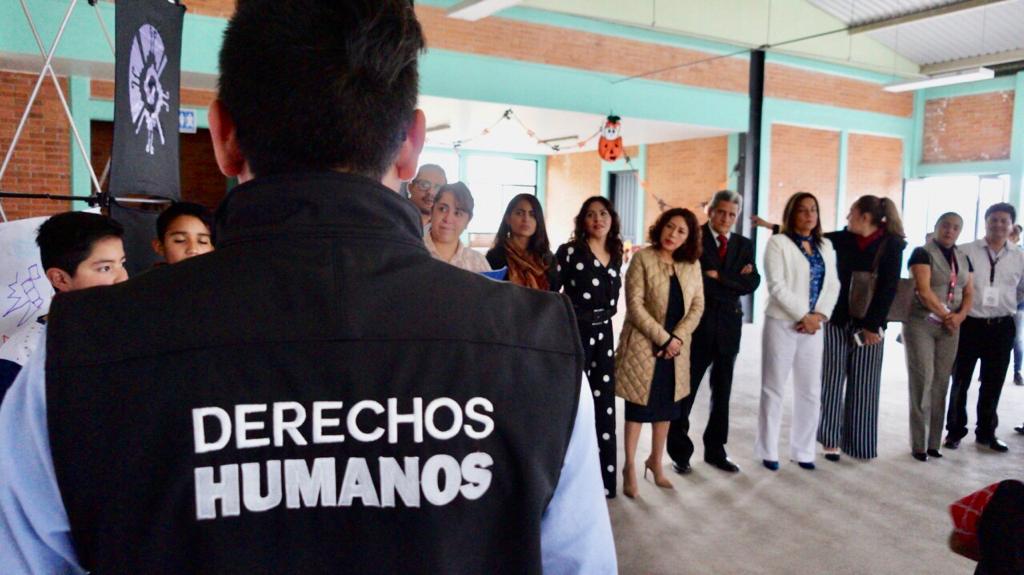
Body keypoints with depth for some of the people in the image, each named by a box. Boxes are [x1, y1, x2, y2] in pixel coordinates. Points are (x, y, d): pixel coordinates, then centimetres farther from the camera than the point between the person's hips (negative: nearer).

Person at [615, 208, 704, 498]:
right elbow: (634, 305, -14)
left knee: (667, 406, 13)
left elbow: (697, 306, 3)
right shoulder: (642, 258, -9)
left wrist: (678, 337, -12)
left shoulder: (692, 264, 5)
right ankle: (630, 466, 14)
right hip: (644, 344, -4)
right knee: (639, 404, 3)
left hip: (676, 346, 5)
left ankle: (655, 460, 30)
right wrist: (662, 338, -17)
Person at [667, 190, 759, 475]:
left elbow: (752, 282, -4)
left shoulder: (744, 245, 9)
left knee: (722, 391, 12)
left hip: (729, 326, 5)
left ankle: (715, 450, 25)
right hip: (698, 326, -4)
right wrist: (734, 283, -12)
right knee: (686, 390, 4)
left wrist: (719, 277, -13)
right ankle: (680, 451, 16)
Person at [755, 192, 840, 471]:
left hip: (813, 326, 5)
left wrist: (819, 315, -8)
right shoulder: (778, 242, -4)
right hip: (782, 324, -5)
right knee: (773, 389, 2)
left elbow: (833, 285, 8)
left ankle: (803, 450, 20)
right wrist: (802, 317, -13)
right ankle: (768, 451, 11)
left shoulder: (826, 246, 14)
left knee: (811, 391, 8)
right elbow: (777, 286, -12)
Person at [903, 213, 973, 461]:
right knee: (922, 380, -7)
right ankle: (918, 444, -1)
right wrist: (945, 315, -12)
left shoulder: (964, 259, 15)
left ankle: (934, 441, 11)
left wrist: (959, 316, -7)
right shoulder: (922, 253, -4)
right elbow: (923, 290, -14)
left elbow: (969, 293, 11)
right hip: (921, 323, -6)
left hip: (950, 327, 6)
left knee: (941, 382, 5)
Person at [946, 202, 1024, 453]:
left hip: (1002, 328, 3)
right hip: (969, 325, -3)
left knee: (993, 384, 13)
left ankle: (986, 432, 28)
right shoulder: (966, 252, -5)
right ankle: (955, 431, 20)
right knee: (960, 381, 7)